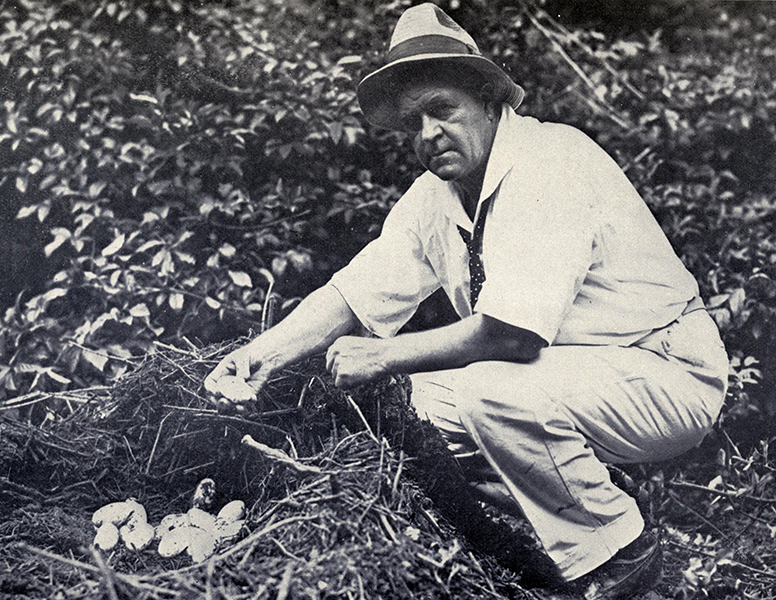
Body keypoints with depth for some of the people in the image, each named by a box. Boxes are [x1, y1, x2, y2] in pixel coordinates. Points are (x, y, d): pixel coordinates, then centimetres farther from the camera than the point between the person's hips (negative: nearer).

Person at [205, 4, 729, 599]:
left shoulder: (551, 161, -25)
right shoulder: (434, 196, 2)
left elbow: (514, 332, -31)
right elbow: (356, 292, 4)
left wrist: (385, 356, -21)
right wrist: (264, 354, -11)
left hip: (668, 371, -8)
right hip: (566, 371, 8)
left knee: (490, 393, -29)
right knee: (431, 393, -2)